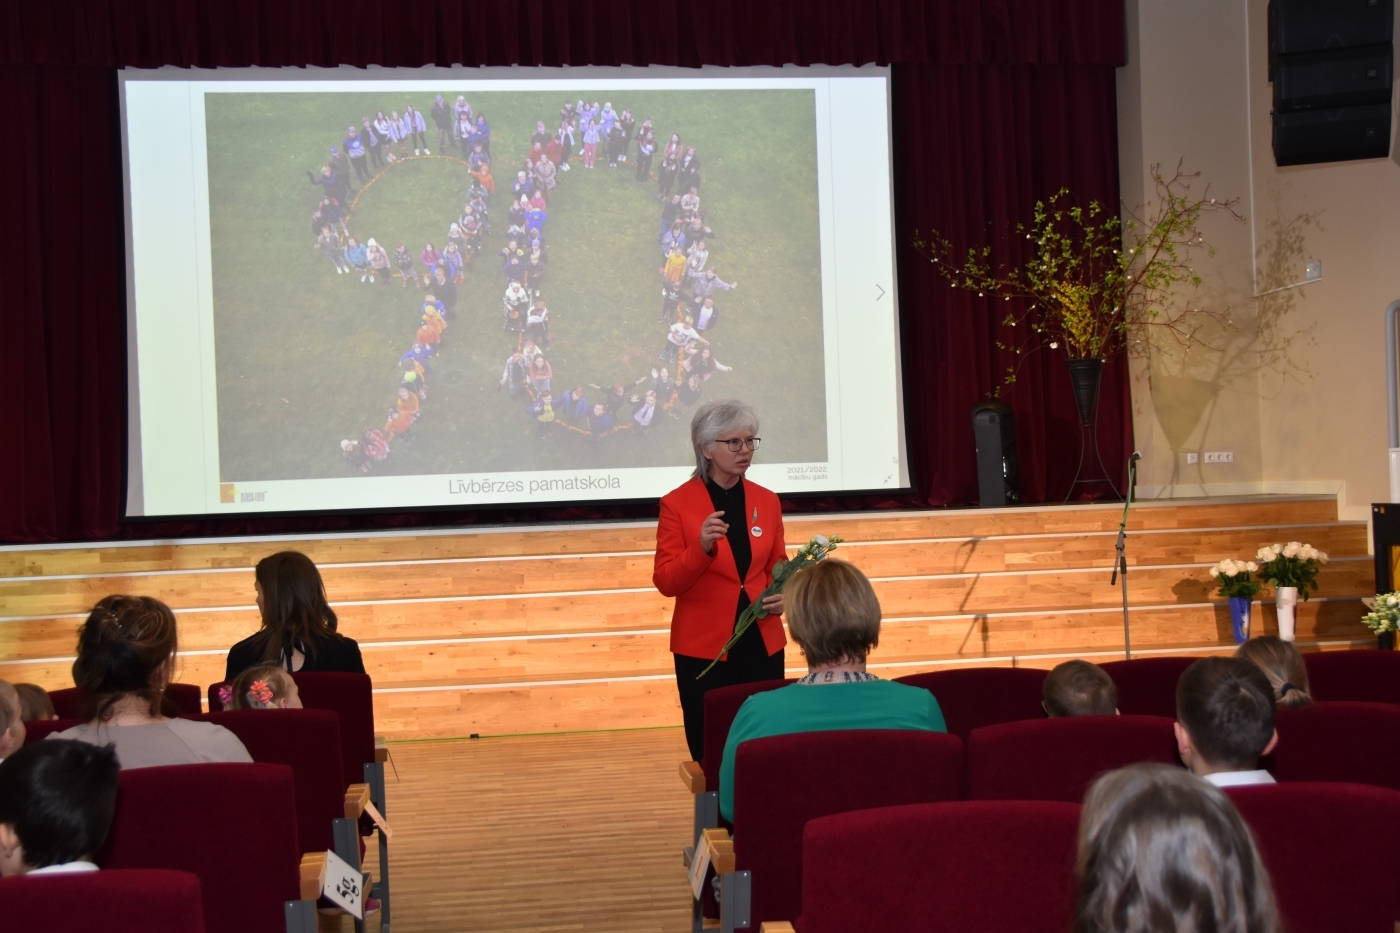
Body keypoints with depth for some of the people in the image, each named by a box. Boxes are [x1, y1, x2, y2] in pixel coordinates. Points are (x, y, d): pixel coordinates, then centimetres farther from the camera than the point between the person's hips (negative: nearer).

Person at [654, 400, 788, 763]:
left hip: (762, 644, 3)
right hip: (704, 648, -3)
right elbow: (665, 582, -8)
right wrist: (702, 547, -25)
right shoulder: (677, 503, -4)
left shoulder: (767, 501, 9)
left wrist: (782, 595, -3)